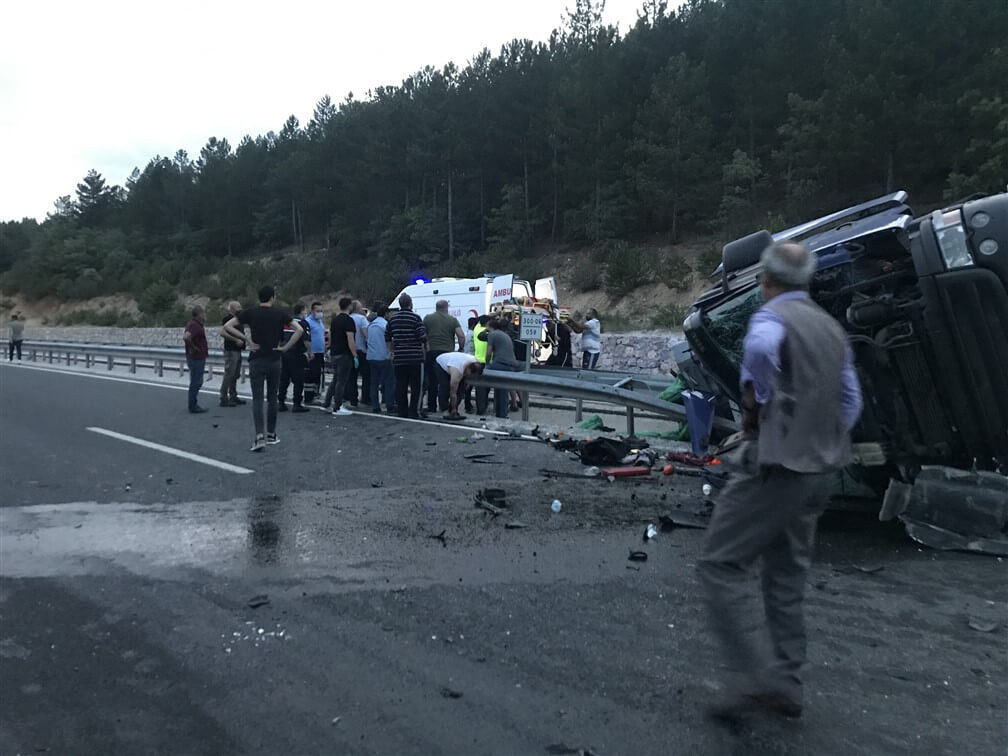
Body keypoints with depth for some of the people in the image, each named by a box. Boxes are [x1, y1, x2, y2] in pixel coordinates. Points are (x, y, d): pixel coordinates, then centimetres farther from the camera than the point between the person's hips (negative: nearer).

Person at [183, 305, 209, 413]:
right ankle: (193, 407, 3)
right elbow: (185, 337, -36)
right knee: (195, 383, -3)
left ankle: (194, 405, 23)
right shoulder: (194, 325, -19)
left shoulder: (196, 324, 13)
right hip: (196, 358, -10)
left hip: (199, 358, 10)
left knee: (196, 383, 16)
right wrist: (193, 347, -22)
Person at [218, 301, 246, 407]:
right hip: (230, 350, -9)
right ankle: (224, 399, -4)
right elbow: (222, 333, -23)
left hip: (237, 350, 9)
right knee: (229, 374, -8)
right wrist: (236, 340, -22)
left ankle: (233, 397, 21)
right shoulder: (227, 318, -11)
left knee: (235, 375, 13)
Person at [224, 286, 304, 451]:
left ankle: (260, 436, -16)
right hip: (274, 360, 1)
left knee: (257, 399, -2)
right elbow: (299, 330, -8)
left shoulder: (250, 313, 0)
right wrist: (286, 347, -4)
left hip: (256, 360, -1)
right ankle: (271, 435, 21)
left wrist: (247, 340, -3)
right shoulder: (279, 314, 0)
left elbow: (228, 326, -5)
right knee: (272, 398, 13)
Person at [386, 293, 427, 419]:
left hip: (398, 358, 5)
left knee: (400, 385, 8)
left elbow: (387, 338, 13)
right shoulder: (415, 317, -8)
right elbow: (423, 337, -13)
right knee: (415, 385, 1)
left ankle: (402, 412, 12)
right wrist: (425, 347, 7)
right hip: (415, 357, -4)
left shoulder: (392, 319, 8)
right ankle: (413, 412, -2)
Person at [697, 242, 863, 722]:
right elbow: (850, 404, 17)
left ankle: (758, 677, -9)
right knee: (786, 576, 17)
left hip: (773, 467, -9)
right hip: (815, 470, 9)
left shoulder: (772, 318, -11)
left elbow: (761, 345, -33)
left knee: (720, 568, -2)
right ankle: (787, 685, 23)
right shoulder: (831, 328, 14)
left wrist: (757, 403, -15)